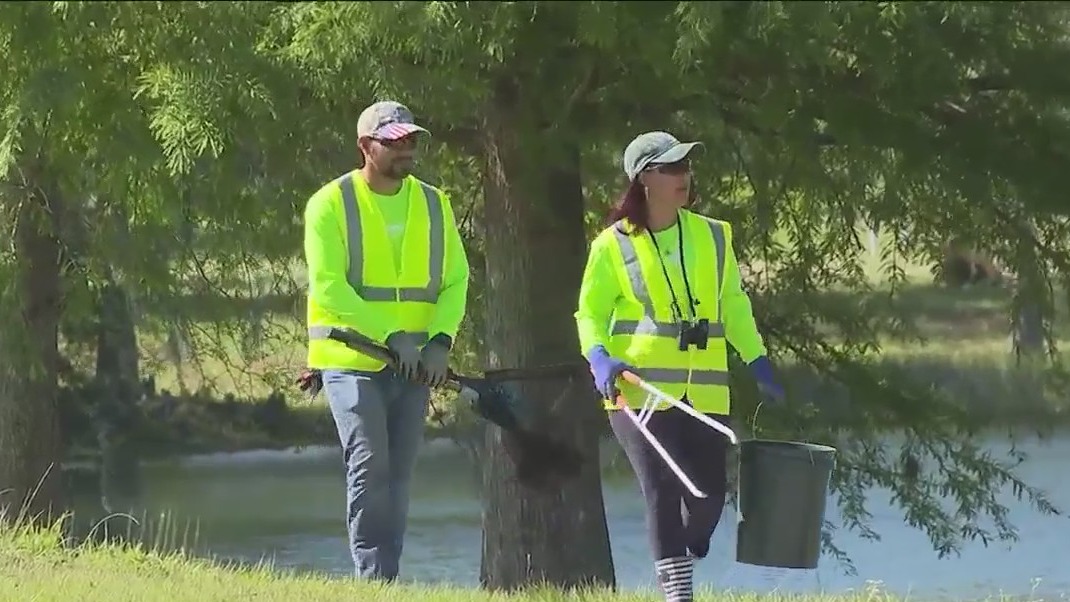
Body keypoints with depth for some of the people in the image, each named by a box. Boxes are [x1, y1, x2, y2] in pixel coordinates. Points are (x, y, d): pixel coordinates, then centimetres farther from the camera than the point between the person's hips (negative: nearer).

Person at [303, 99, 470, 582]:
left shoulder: (434, 205, 10)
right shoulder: (331, 204, -5)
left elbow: (455, 280, 8)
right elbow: (329, 288, -13)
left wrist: (439, 341, -9)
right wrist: (390, 336, -19)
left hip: (415, 365, 5)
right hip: (351, 359, -5)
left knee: (398, 478, 6)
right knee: (369, 468, -14)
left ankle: (388, 576, 10)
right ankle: (373, 579, -14)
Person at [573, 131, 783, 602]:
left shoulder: (713, 237, 11)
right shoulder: (613, 245, 1)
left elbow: (733, 305, 19)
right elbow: (590, 313, 4)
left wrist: (756, 359, 9)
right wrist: (598, 356, -14)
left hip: (704, 392, 4)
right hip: (641, 387, -4)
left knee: (708, 493, 1)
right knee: (662, 489, -13)